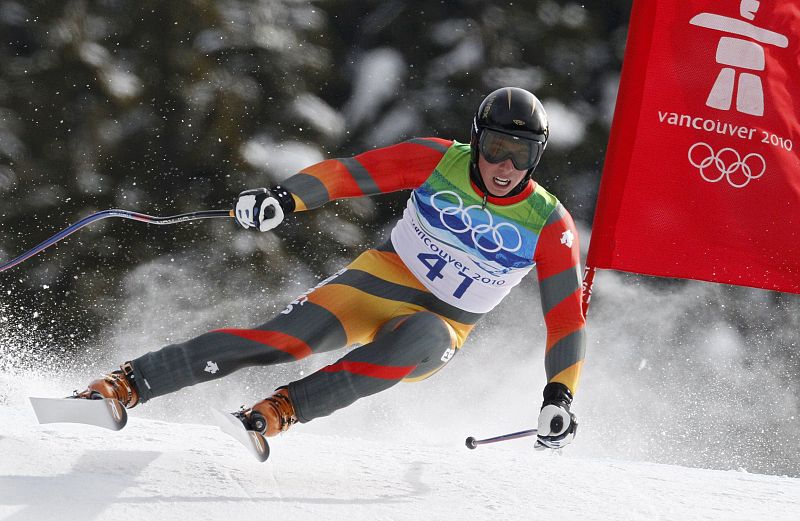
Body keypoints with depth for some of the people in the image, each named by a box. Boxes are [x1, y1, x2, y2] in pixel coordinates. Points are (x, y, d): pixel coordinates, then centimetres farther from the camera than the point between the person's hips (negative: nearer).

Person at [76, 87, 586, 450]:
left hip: (440, 326, 0)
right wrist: (285, 196, -32)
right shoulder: (440, 160, -10)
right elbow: (349, 173, -14)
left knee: (421, 338, -39)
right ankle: (128, 383, -25)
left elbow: (568, 316, -8)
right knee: (286, 338, -25)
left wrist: (560, 394, -19)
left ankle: (282, 409, -38)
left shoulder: (549, 225, -11)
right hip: (381, 281, 0)